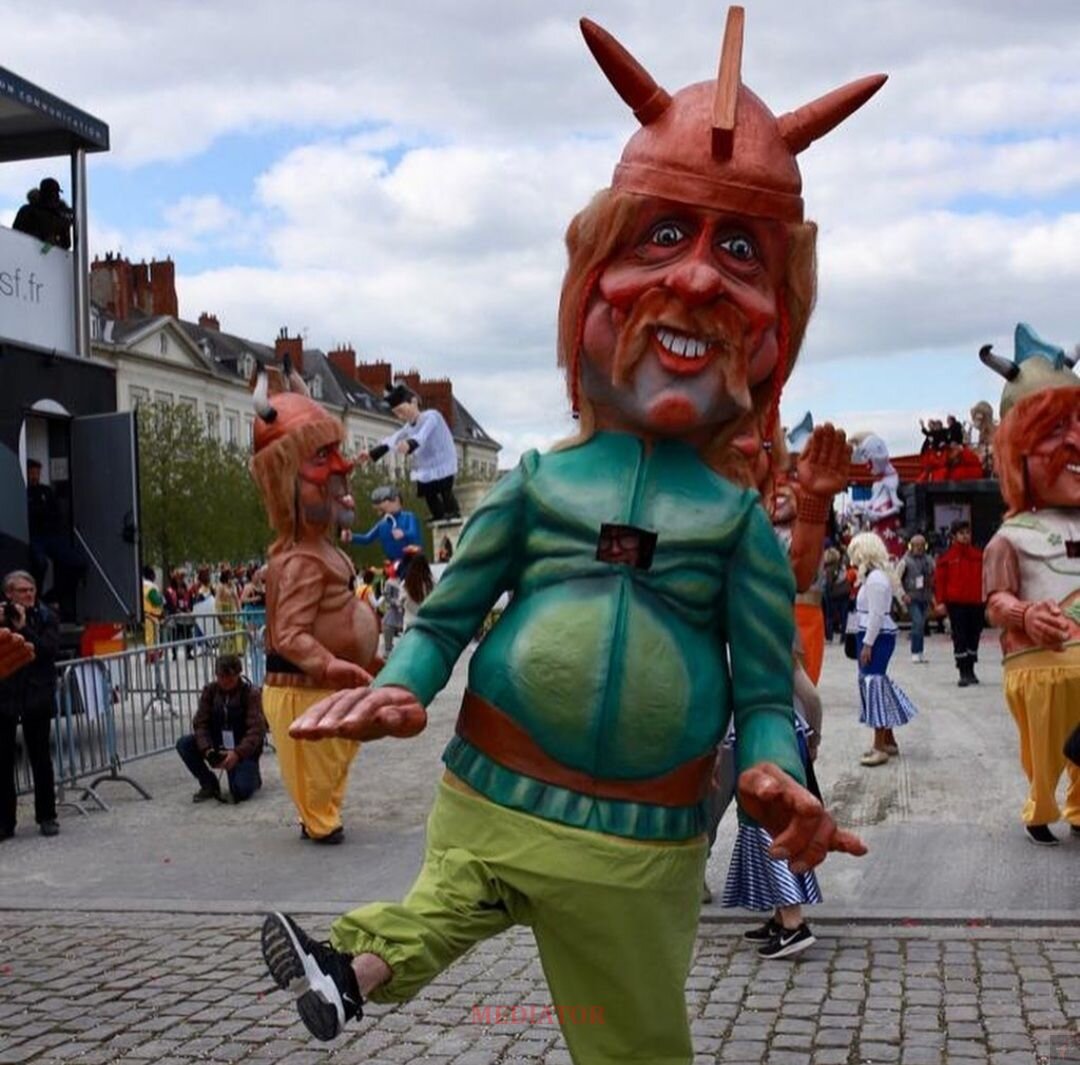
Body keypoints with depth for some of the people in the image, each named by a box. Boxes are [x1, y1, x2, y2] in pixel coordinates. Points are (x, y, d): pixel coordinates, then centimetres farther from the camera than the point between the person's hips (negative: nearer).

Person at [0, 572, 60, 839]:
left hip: (36, 697, -1)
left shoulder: (47, 618, 3)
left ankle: (46, 816, 15)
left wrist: (23, 628, -14)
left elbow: (49, 649, -11)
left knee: (41, 757, 6)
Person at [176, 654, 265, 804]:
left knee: (241, 790, -25)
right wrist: (207, 749, -24)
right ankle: (209, 784, 1)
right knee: (183, 744, -18)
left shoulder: (251, 693, -13)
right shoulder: (210, 690, -1)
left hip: (243, 750, -4)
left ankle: (252, 776, 15)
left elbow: (256, 730, -20)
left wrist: (237, 753, -35)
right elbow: (200, 723, -6)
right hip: (217, 747, 4)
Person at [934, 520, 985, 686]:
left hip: (976, 603, 4)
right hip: (956, 604, -4)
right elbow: (939, 580, -4)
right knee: (959, 639, -3)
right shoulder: (946, 557, -4)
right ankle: (963, 673, 0)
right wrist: (941, 601, -8)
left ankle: (970, 670, 23)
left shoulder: (978, 555, 6)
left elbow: (985, 578, 12)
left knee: (974, 637, 11)